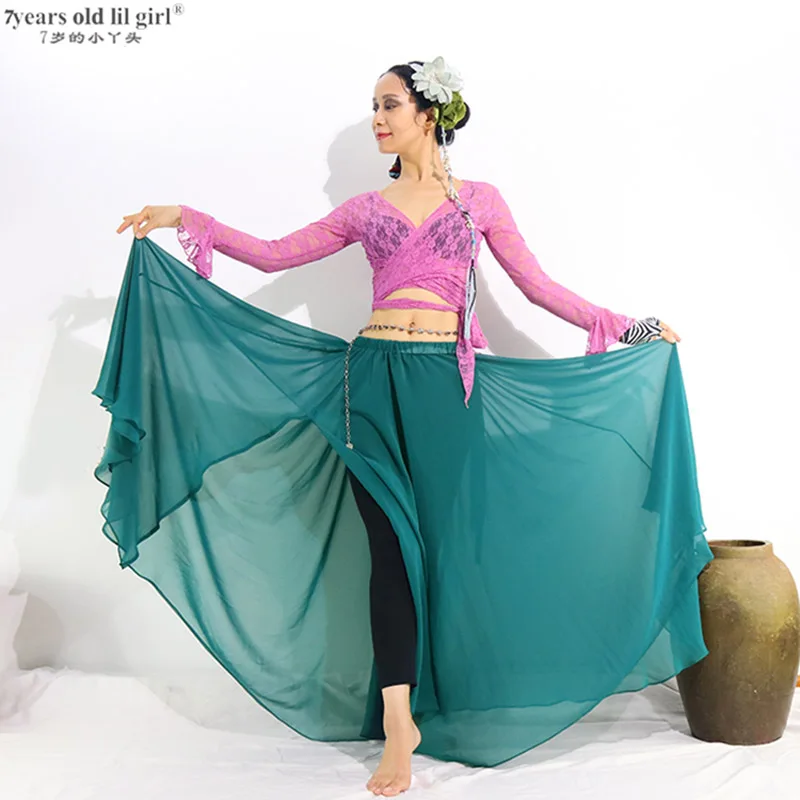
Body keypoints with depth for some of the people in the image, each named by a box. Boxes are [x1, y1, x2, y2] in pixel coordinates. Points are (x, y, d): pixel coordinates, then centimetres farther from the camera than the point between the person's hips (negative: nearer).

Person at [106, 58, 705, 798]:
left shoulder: (480, 200, 11)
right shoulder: (366, 209, 14)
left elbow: (538, 285, 12)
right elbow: (272, 254, 13)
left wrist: (621, 327, 9)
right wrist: (186, 220, 8)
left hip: (449, 379, -1)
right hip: (377, 375, 1)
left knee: (450, 538, 1)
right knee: (393, 542, -4)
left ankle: (404, 711, 19)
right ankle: (399, 725, 0)